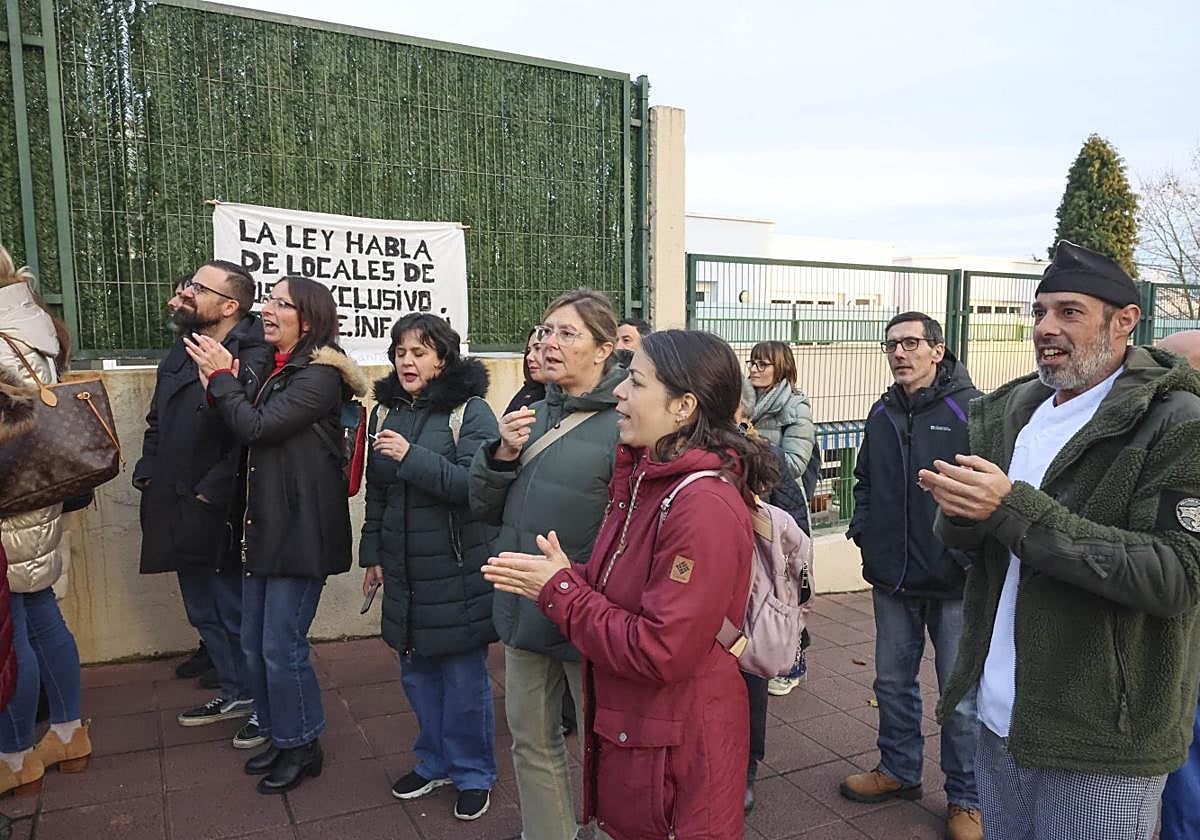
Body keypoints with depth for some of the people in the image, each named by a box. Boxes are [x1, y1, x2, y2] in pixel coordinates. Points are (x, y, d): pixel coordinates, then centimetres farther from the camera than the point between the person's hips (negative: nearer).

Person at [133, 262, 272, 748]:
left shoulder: (252, 361, -20)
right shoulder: (181, 352, 10)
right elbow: (157, 422, 19)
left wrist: (211, 492, -24)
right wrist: (147, 472, 10)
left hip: (220, 518, -9)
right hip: (177, 514, 9)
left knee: (238, 615, 5)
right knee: (203, 613, 21)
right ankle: (236, 693, 38)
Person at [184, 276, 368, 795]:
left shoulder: (318, 377, -14)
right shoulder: (279, 371, 13)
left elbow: (255, 428, -20)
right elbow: (243, 432, 12)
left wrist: (221, 378, -7)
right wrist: (221, 385, -2)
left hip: (301, 529, -9)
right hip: (265, 524, 9)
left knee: (282, 647, 0)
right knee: (254, 644, 15)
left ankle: (302, 747, 21)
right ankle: (277, 734, 34)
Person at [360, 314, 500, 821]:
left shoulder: (470, 411, -10)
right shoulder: (388, 411, 9)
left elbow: (474, 482, -20)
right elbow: (376, 491, 15)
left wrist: (412, 456, -25)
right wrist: (373, 554, 14)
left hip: (457, 570, -6)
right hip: (405, 570, 6)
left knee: (464, 677, 5)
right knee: (417, 672, 17)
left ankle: (472, 774, 26)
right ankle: (434, 762, 37)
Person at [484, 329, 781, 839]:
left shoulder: (705, 506, -28)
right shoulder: (644, 479, 2)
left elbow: (660, 653, -28)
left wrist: (559, 591, -20)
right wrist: (560, 576, -13)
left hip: (678, 750, -8)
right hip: (626, 724, 8)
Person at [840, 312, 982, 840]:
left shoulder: (971, 410, -12)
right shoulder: (882, 413, 7)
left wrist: (972, 553, -18)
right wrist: (862, 528, 6)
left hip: (954, 583, -6)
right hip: (893, 579, 6)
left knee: (962, 696, 8)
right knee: (893, 682, 19)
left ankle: (967, 798, 27)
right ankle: (899, 770, 39)